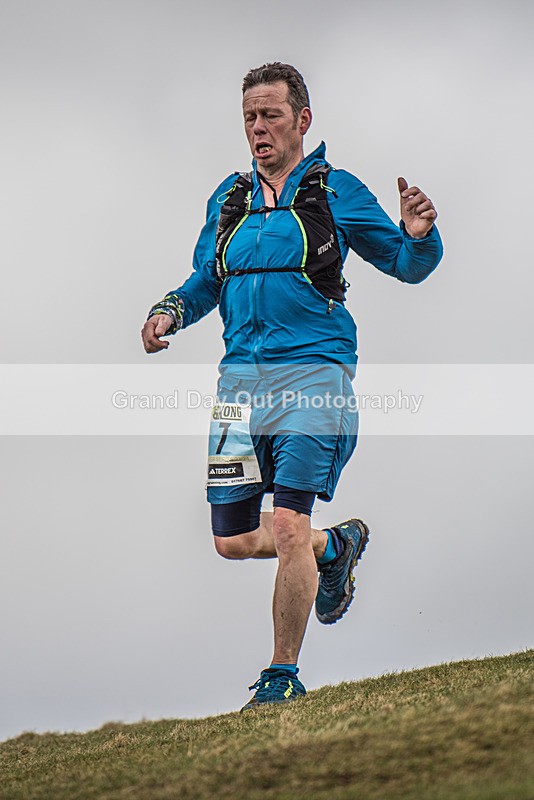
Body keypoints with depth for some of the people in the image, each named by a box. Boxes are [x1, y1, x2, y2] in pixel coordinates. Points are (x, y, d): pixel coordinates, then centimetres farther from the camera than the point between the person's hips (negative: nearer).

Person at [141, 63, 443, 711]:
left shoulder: (336, 192, 2)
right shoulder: (228, 199, 15)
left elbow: (408, 266, 5)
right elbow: (204, 284, 23)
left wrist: (419, 236, -17)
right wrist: (170, 312, 2)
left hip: (312, 372, -5)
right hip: (241, 377, 5)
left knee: (288, 529, -15)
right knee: (233, 541, 6)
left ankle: (282, 677, 1)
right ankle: (336, 546, 34)